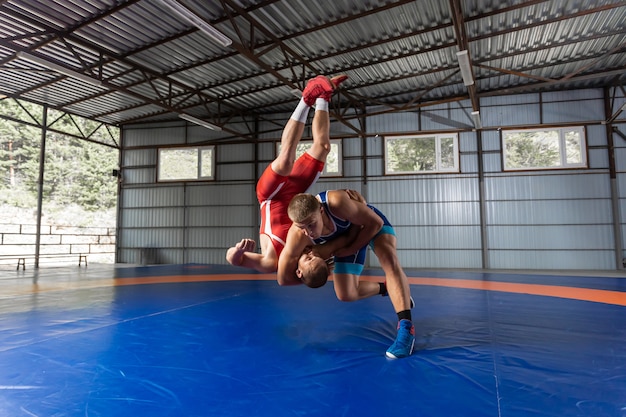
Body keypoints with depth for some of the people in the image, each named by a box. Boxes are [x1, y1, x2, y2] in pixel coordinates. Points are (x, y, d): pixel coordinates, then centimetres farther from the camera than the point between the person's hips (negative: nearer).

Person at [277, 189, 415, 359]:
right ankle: (386, 288, 23)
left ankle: (406, 327, -31)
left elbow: (375, 223, -30)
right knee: (346, 294, -3)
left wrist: (347, 251, -28)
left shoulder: (337, 202, -45)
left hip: (371, 224, -3)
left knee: (390, 261, -30)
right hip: (347, 237, 3)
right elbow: (283, 279, -24)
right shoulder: (296, 236, -35)